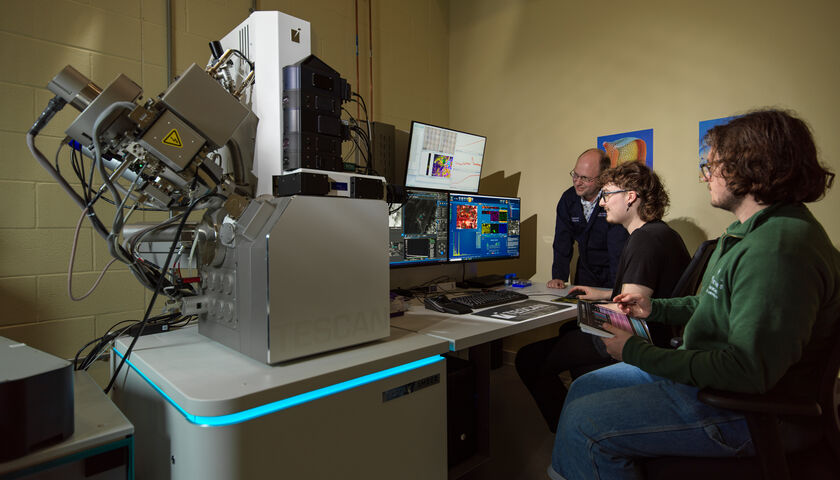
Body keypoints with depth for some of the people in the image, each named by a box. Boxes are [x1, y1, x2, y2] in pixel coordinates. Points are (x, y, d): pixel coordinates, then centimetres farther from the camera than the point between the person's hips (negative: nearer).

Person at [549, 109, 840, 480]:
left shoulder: (780, 249, -27)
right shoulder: (749, 232, 9)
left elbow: (749, 371, -30)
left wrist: (636, 352, -22)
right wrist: (654, 308, 10)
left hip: (739, 409, -10)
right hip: (699, 371, 10)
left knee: (583, 423, -16)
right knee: (584, 388, 10)